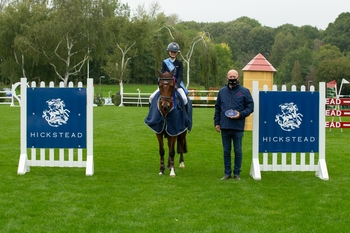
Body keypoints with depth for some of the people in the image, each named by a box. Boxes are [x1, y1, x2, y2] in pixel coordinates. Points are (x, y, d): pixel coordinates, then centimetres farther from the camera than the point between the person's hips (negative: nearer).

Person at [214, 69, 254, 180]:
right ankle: (227, 173, 19)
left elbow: (250, 107, 1)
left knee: (238, 151, 5)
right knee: (226, 151, 10)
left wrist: (241, 114, -15)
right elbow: (217, 108, 14)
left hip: (238, 127, -3)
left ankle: (237, 173, 15)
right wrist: (217, 122, 7)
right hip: (225, 127, 3)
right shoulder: (222, 91, 10)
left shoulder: (244, 91, 1)